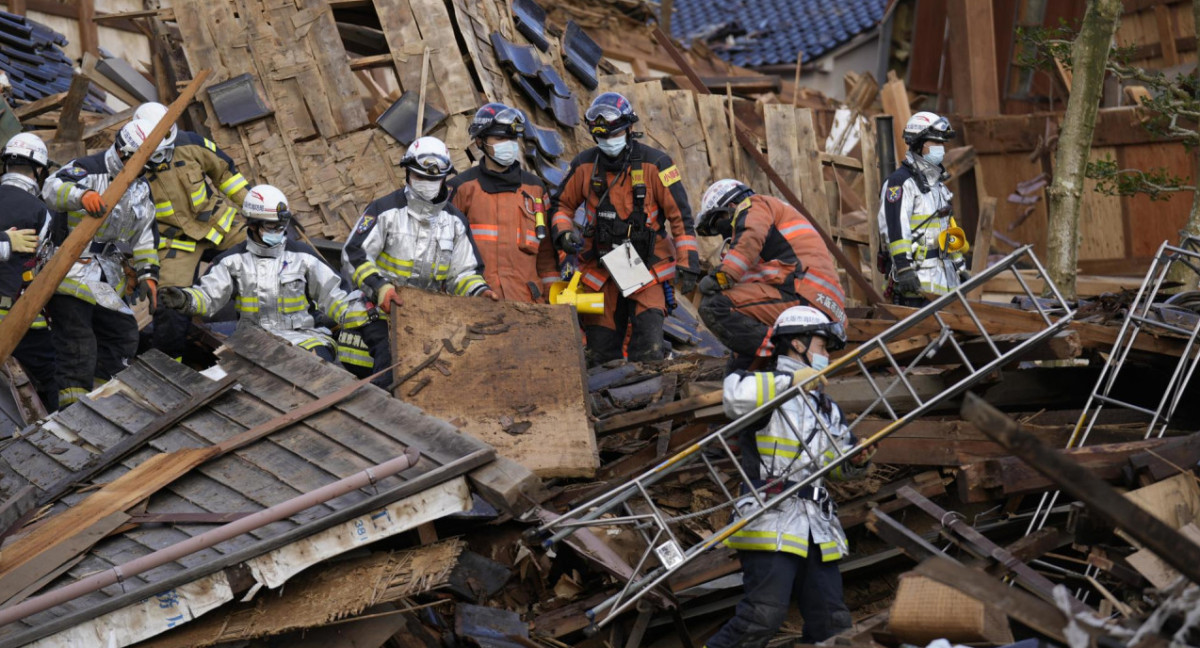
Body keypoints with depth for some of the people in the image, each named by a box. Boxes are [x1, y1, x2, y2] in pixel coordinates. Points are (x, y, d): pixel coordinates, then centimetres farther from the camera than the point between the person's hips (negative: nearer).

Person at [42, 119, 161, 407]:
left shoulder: (141, 189, 13)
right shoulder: (88, 170, -11)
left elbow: (145, 237, 19)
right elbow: (52, 189, -30)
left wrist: (147, 274, 8)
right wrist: (81, 195, -50)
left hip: (107, 278, 8)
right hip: (70, 271, -8)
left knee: (123, 336, 10)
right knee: (78, 344, -14)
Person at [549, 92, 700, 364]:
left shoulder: (655, 164, -7)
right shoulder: (584, 165, 1)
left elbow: (680, 215, -5)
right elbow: (561, 204, 15)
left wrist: (688, 263, -9)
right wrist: (564, 232, -5)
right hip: (600, 272, 3)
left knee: (648, 352, -15)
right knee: (600, 356, 6)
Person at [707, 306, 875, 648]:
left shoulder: (827, 408, 26)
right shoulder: (767, 385, -1)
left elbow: (840, 466, 32)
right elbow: (735, 394, -25)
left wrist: (857, 461, 9)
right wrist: (790, 381, -22)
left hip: (817, 529, 8)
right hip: (771, 525, -8)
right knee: (764, 614, -19)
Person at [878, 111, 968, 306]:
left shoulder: (936, 182, 21)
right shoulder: (901, 182, -9)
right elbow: (895, 229, -18)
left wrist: (960, 266, 25)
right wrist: (904, 268, -25)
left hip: (944, 274, 9)